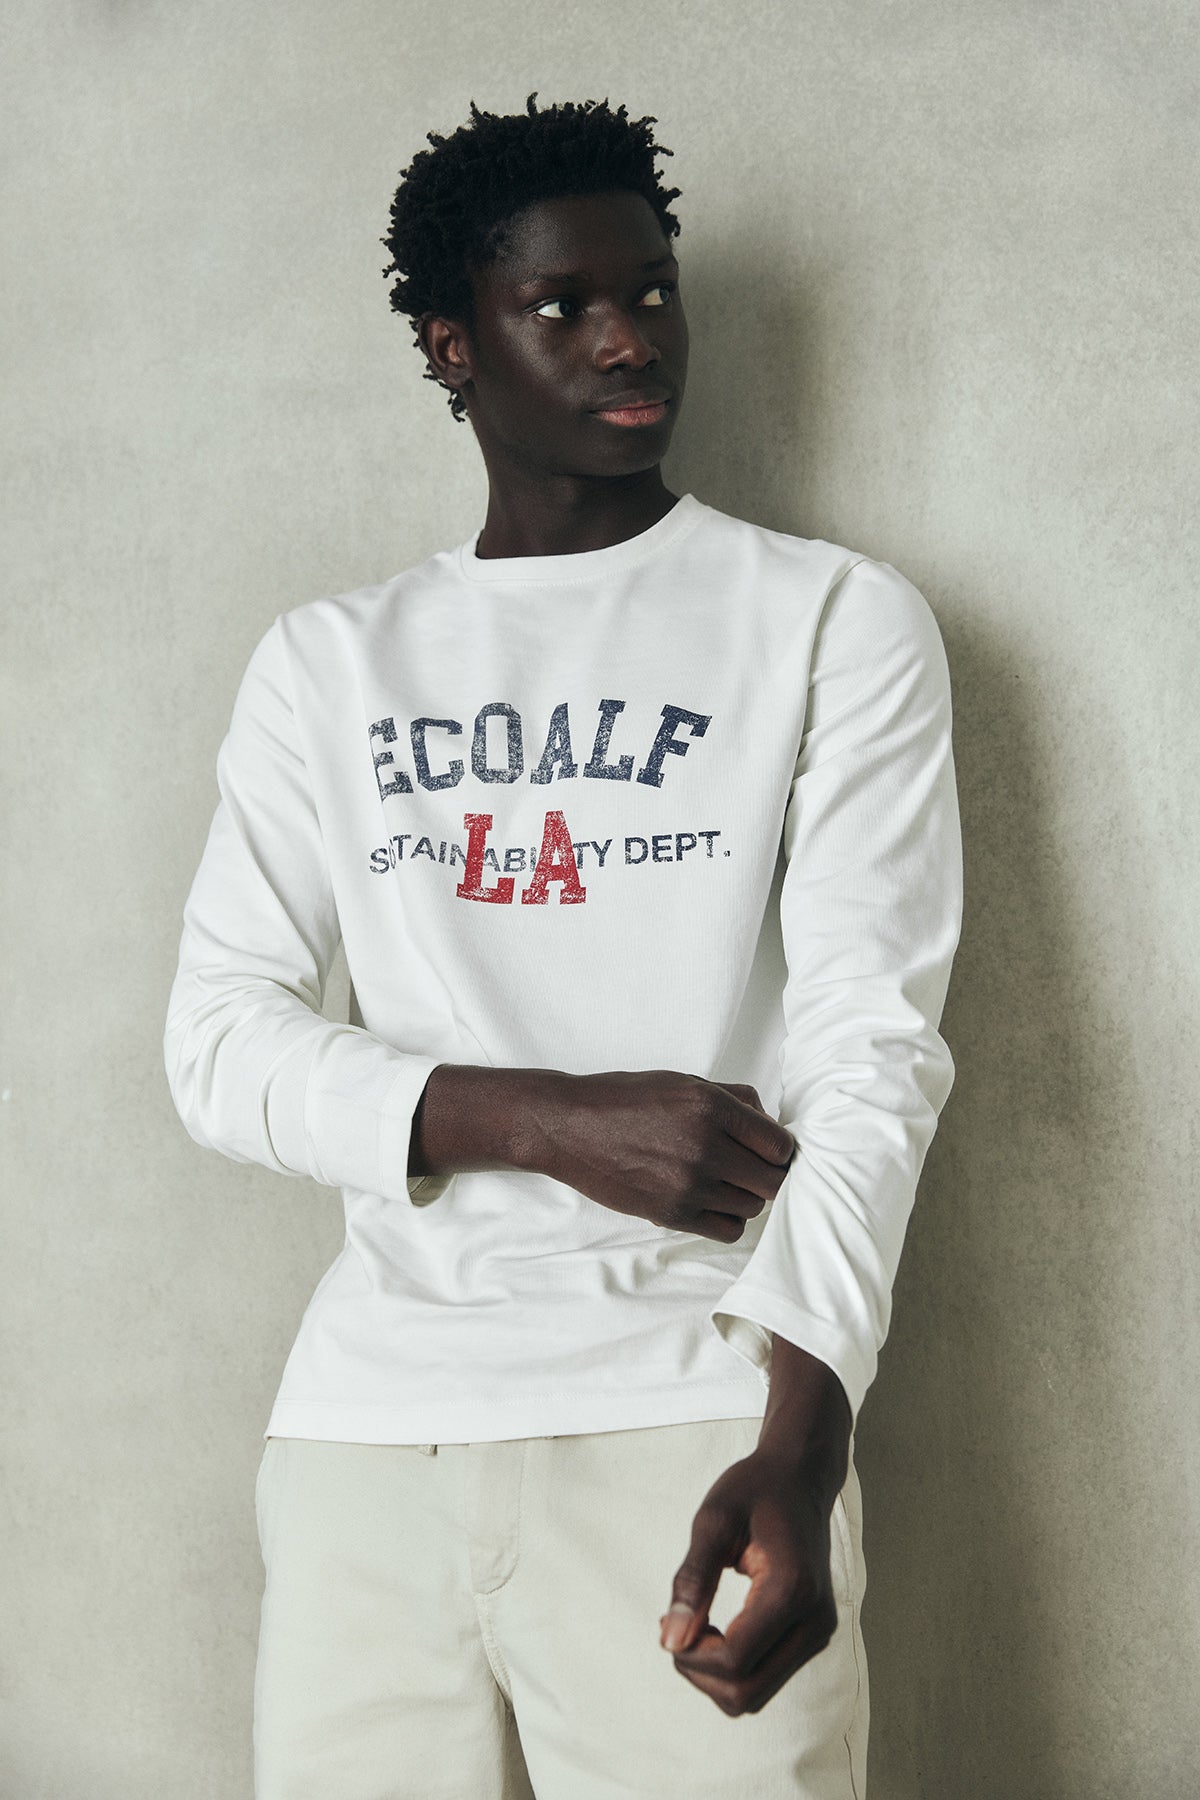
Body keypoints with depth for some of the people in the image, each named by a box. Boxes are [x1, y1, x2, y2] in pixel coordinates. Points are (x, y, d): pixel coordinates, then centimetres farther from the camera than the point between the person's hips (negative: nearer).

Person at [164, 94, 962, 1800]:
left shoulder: (837, 621, 4)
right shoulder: (328, 664, 12)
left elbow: (874, 1043, -6)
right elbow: (220, 1041, 5)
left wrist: (800, 1443, -21)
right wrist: (550, 1118, -11)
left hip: (693, 1419, -2)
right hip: (364, 1420, 3)